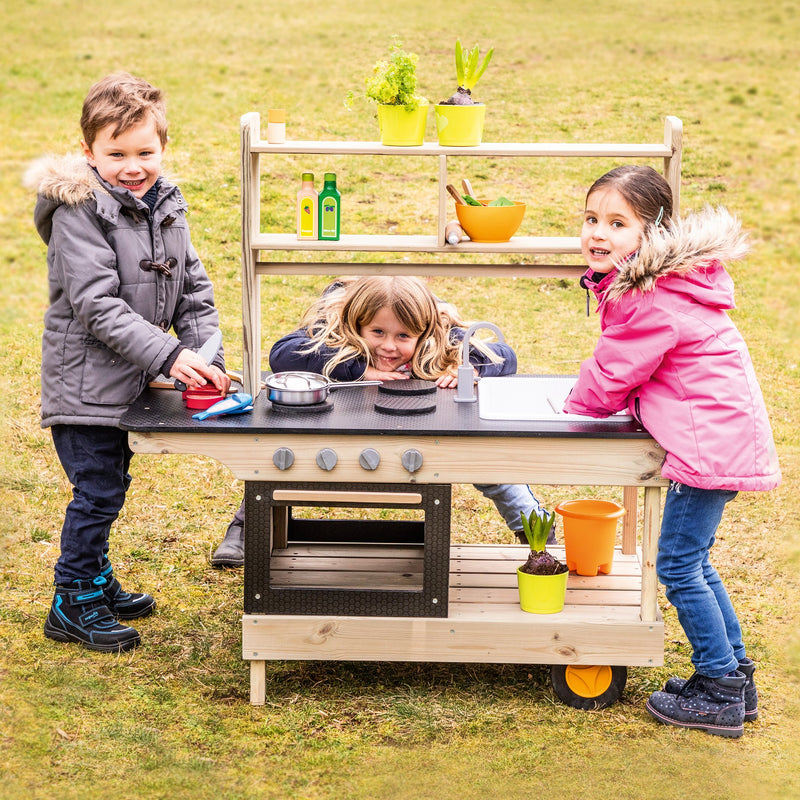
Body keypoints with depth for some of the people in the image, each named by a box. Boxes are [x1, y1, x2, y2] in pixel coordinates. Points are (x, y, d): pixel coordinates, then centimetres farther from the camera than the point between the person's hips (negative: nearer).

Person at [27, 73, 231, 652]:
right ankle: (73, 605, 9)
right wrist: (170, 355, -31)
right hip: (85, 379, -7)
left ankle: (97, 580, 35)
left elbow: (193, 287, 9)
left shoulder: (166, 204, 5)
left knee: (110, 483, 18)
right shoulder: (78, 211, -18)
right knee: (98, 489, -4)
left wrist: (207, 354, -6)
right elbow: (96, 305, -25)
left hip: (128, 376, 7)